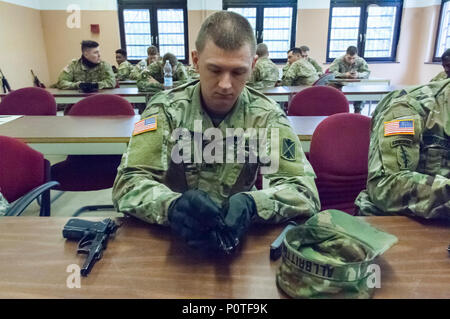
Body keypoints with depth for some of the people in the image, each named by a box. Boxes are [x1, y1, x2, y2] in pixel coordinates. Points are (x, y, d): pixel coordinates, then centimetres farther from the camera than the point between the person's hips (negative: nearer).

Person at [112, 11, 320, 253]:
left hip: (240, 237, 1)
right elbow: (127, 184, -15)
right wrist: (172, 205, -36)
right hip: (172, 235, 0)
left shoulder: (266, 115, -8)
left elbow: (305, 191, -14)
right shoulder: (165, 108, -9)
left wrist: (252, 204, -34)